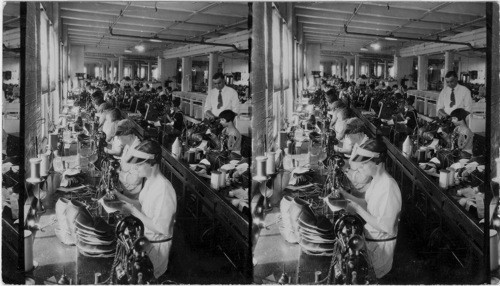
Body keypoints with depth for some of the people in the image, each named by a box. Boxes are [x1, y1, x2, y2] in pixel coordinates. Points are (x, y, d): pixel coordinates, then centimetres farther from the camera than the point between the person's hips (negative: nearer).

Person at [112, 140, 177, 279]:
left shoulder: (164, 189, -31)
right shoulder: (150, 181, -1)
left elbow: (161, 229, -29)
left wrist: (133, 211, -25)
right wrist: (121, 198, -4)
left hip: (157, 245, -8)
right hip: (145, 239, 8)